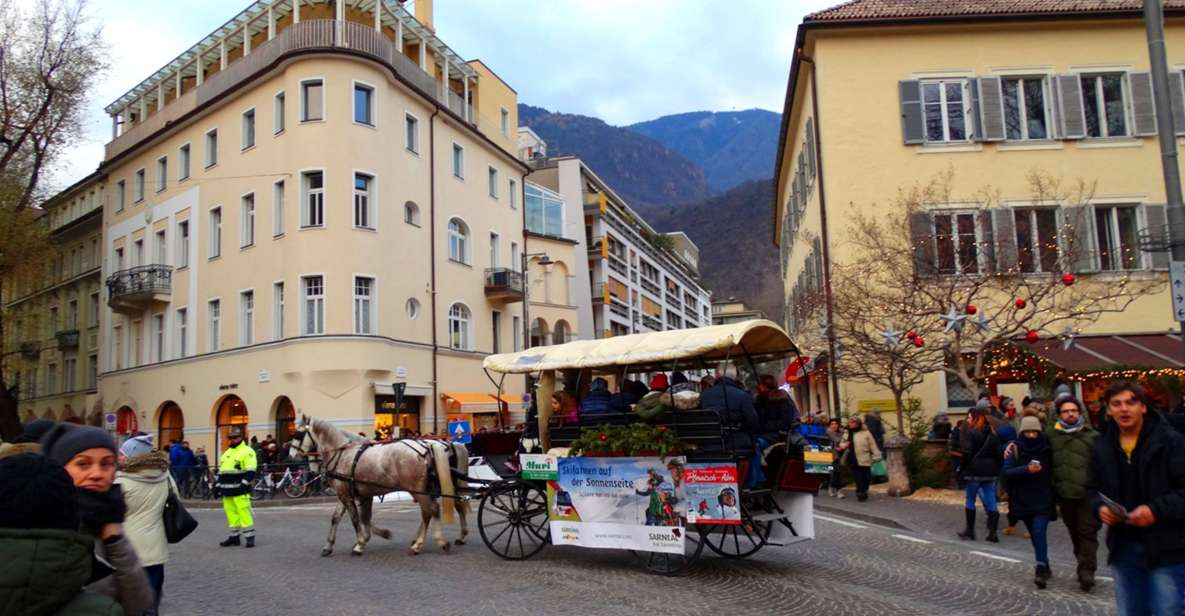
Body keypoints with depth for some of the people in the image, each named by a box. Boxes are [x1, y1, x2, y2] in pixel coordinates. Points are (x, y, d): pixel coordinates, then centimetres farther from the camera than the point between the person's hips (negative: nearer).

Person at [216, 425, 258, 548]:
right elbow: (221, 471, 26)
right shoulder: (226, 453, 21)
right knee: (231, 513, 10)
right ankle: (234, 536, 18)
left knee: (243, 512, -11)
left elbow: (250, 471, -13)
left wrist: (244, 483, -22)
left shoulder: (247, 451, -5)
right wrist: (219, 485, 20)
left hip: (239, 490, -8)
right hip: (227, 490, 8)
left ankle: (250, 537, -6)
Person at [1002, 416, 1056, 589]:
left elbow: (1055, 471, 7)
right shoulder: (1014, 448, -3)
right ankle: (1044, 568, 26)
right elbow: (1007, 471, -11)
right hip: (1024, 500, 1)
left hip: (1043, 500, -1)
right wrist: (1027, 469, -24)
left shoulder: (1047, 448, 0)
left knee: (1039, 532, -15)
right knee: (1035, 535, 11)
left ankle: (1041, 569, -12)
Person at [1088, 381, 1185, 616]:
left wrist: (1157, 510, -24)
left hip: (1166, 550, -5)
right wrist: (1100, 507, -4)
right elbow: (1093, 488, 16)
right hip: (1122, 548, 5)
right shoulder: (1102, 446, 8)